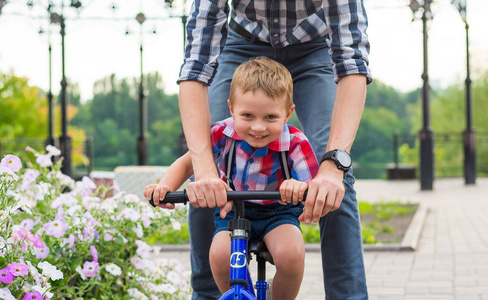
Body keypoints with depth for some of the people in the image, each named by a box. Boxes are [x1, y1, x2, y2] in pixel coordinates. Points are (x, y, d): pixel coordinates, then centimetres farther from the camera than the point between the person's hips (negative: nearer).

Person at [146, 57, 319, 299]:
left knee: (291, 254, -33)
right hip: (233, 209, 2)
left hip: (278, 213, -2)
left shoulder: (296, 145, -25)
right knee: (220, 255, -29)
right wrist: (165, 187, -24)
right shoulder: (222, 135, -19)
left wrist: (300, 188, -54)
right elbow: (186, 163, -3)